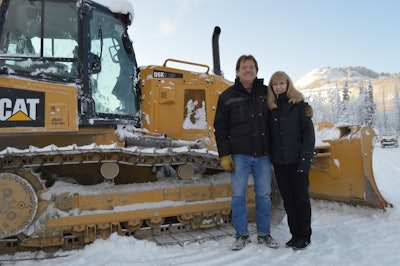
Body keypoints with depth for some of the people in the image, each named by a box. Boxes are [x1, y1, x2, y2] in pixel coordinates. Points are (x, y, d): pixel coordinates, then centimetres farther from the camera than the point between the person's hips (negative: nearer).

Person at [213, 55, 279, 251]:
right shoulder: (227, 96, 1)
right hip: (239, 155, -2)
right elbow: (220, 128, 0)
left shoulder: (265, 93, 7)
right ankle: (242, 235, 19)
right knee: (238, 196, 4)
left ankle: (264, 234, 25)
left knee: (264, 195, 10)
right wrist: (224, 155, -6)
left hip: (262, 155, 2)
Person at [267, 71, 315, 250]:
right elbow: (269, 134, 10)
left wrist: (306, 157, -15)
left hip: (296, 160, -4)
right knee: (287, 199, 11)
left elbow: (308, 131, -7)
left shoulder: (299, 104, -3)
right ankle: (295, 234, 23)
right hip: (279, 161, 4)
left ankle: (305, 236, 18)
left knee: (301, 198, 5)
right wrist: (269, 157, 2)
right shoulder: (271, 107, 9)